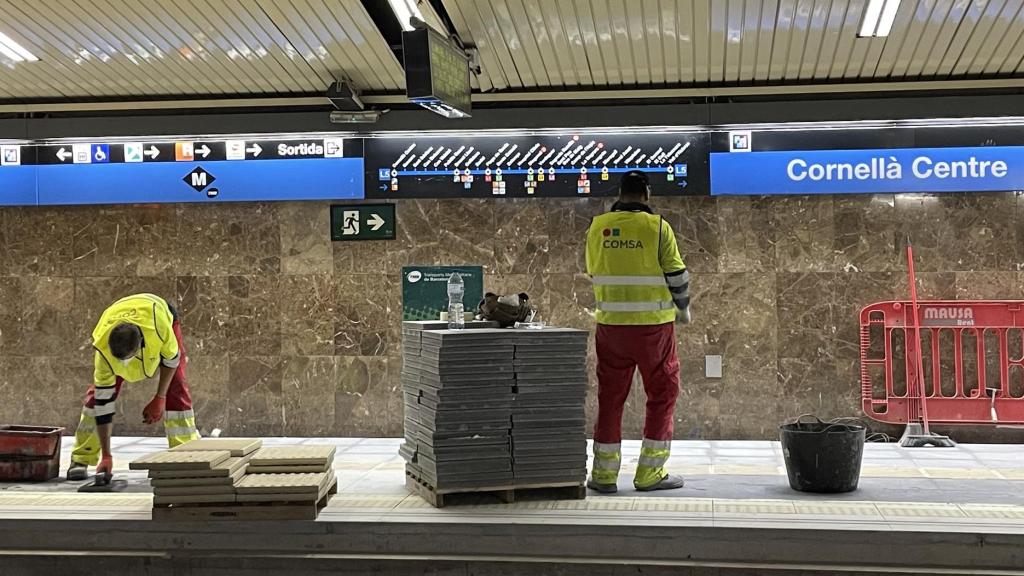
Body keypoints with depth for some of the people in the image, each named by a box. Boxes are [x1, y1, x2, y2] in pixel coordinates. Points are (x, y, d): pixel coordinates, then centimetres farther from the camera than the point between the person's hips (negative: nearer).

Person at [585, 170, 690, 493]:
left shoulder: (598, 227, 1)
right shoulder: (657, 227, -9)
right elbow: (676, 275, -5)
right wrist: (684, 309, 13)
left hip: (611, 323, 3)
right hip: (653, 324, -3)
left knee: (610, 396, 12)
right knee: (661, 394, 10)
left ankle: (604, 474, 14)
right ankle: (650, 473, 10)